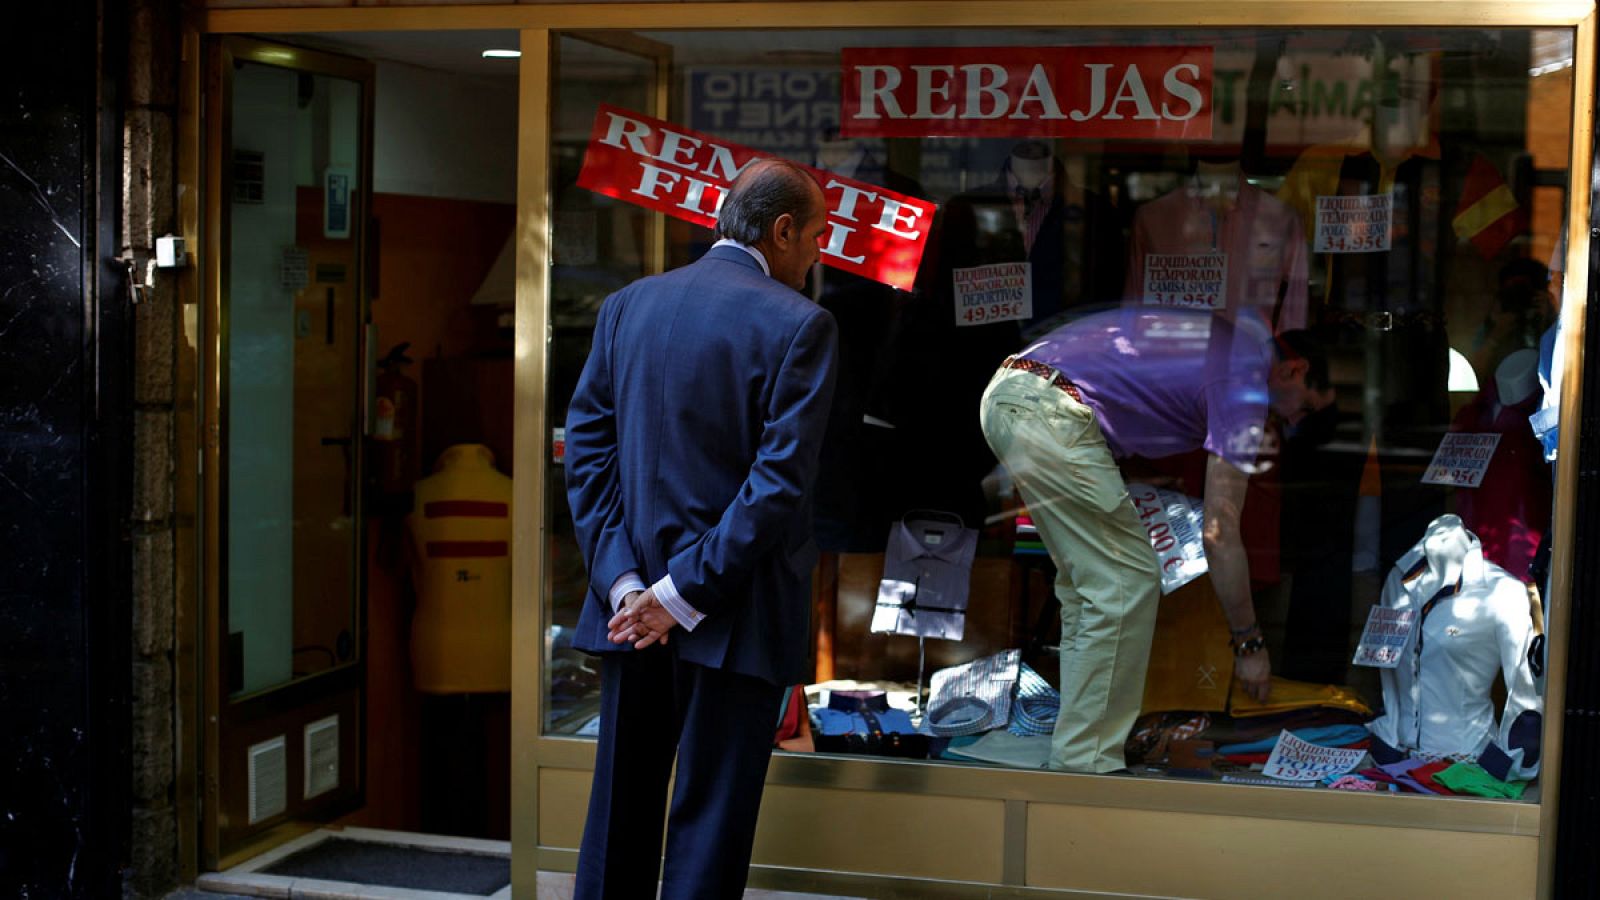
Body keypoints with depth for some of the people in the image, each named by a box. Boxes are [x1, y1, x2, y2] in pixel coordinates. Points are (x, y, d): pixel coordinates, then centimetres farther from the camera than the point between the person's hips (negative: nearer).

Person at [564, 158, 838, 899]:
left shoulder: (626, 306, 6)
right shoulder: (800, 325, -10)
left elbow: (586, 449, 1)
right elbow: (781, 478, -18)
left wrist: (622, 582, -4)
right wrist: (688, 596, -15)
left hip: (631, 608, 5)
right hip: (733, 616, -5)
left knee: (619, 811, 15)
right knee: (709, 822, 4)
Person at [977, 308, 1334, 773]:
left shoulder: (1238, 330, 21)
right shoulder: (1245, 378, -3)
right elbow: (1220, 535, -5)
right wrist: (1249, 643, 2)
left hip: (1006, 392, 10)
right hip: (1046, 412, -10)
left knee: (1086, 581, 17)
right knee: (1127, 585, -4)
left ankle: (1079, 748, 22)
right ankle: (1084, 763, -1)